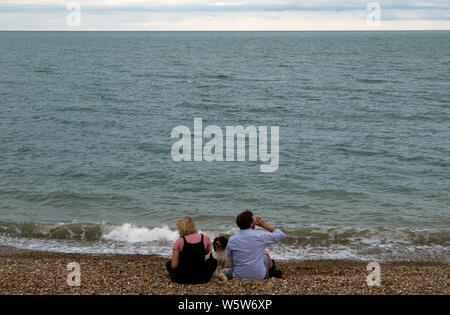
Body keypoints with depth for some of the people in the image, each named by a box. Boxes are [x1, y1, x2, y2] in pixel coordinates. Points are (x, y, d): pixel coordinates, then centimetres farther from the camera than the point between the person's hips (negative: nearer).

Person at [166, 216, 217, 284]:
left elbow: (174, 265, -8)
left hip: (182, 278, -1)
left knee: (168, 263, 30)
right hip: (201, 278, 1)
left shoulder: (180, 241, -9)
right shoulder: (205, 238, -4)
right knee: (213, 261, 28)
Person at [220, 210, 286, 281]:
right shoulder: (260, 236, -13)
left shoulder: (231, 240, -7)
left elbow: (231, 263, 2)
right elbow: (282, 235, 1)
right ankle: (271, 271, 47)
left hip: (239, 276, 2)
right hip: (259, 277, -2)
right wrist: (265, 225, 6)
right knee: (265, 253, 30)